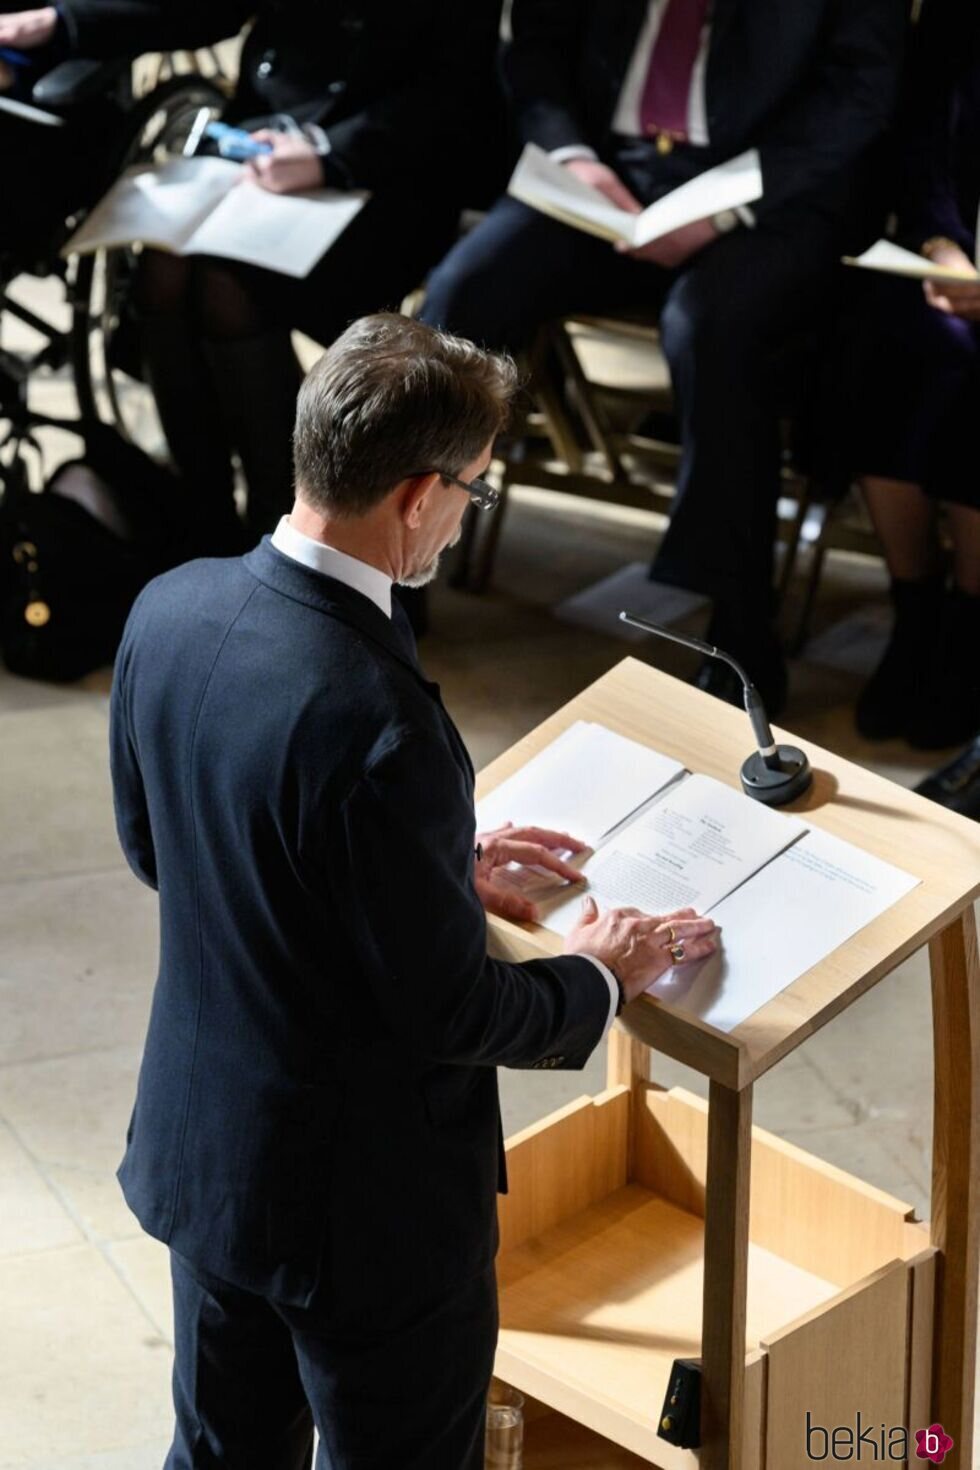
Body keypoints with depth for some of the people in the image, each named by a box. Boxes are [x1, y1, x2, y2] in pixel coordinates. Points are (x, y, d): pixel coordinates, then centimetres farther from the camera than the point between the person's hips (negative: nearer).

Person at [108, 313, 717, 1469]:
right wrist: (597, 981, -2)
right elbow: (451, 1010, -23)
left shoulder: (169, 607, -10)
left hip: (194, 1146, 7)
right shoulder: (376, 724, -34)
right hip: (362, 1202, -7)